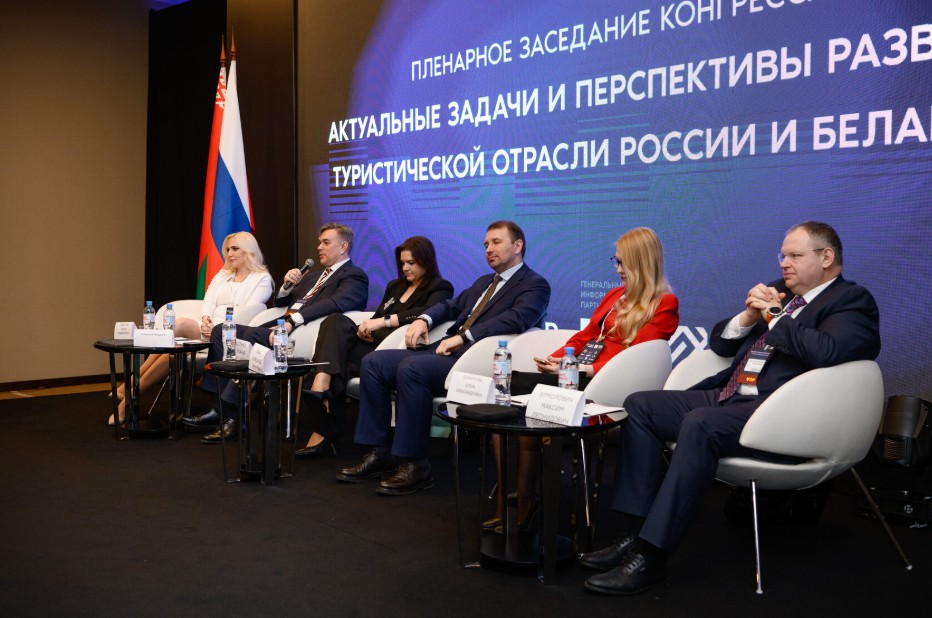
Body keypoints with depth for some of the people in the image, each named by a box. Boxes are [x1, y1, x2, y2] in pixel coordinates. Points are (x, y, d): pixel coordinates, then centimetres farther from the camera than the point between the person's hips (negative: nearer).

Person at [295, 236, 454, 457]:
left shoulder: (439, 288, 6)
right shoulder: (394, 286, 30)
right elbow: (377, 317, 21)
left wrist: (383, 321, -21)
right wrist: (367, 328, -4)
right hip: (375, 345, 6)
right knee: (336, 321, -23)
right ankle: (321, 387, -39)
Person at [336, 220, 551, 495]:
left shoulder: (535, 285, 1)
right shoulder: (483, 282, 29)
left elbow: (515, 319, -17)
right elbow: (451, 306, 32)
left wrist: (463, 336, -23)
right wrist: (423, 319, 9)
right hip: (445, 350, 9)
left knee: (411, 367, -32)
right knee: (373, 362, -6)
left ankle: (414, 464, -23)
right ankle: (380, 453, -3)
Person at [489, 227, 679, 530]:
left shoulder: (664, 304, 2)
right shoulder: (615, 295, 26)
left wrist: (581, 370, -18)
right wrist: (553, 359, 4)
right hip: (576, 376, 8)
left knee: (519, 389, -27)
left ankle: (522, 503, -16)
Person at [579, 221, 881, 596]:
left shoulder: (852, 301, 0)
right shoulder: (776, 292, 24)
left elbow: (825, 351, -22)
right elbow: (719, 344, 25)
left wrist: (774, 315, -7)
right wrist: (748, 316, 6)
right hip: (728, 396, 9)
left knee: (699, 424, -34)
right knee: (639, 406, -5)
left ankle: (650, 556, -30)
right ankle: (634, 533, -9)